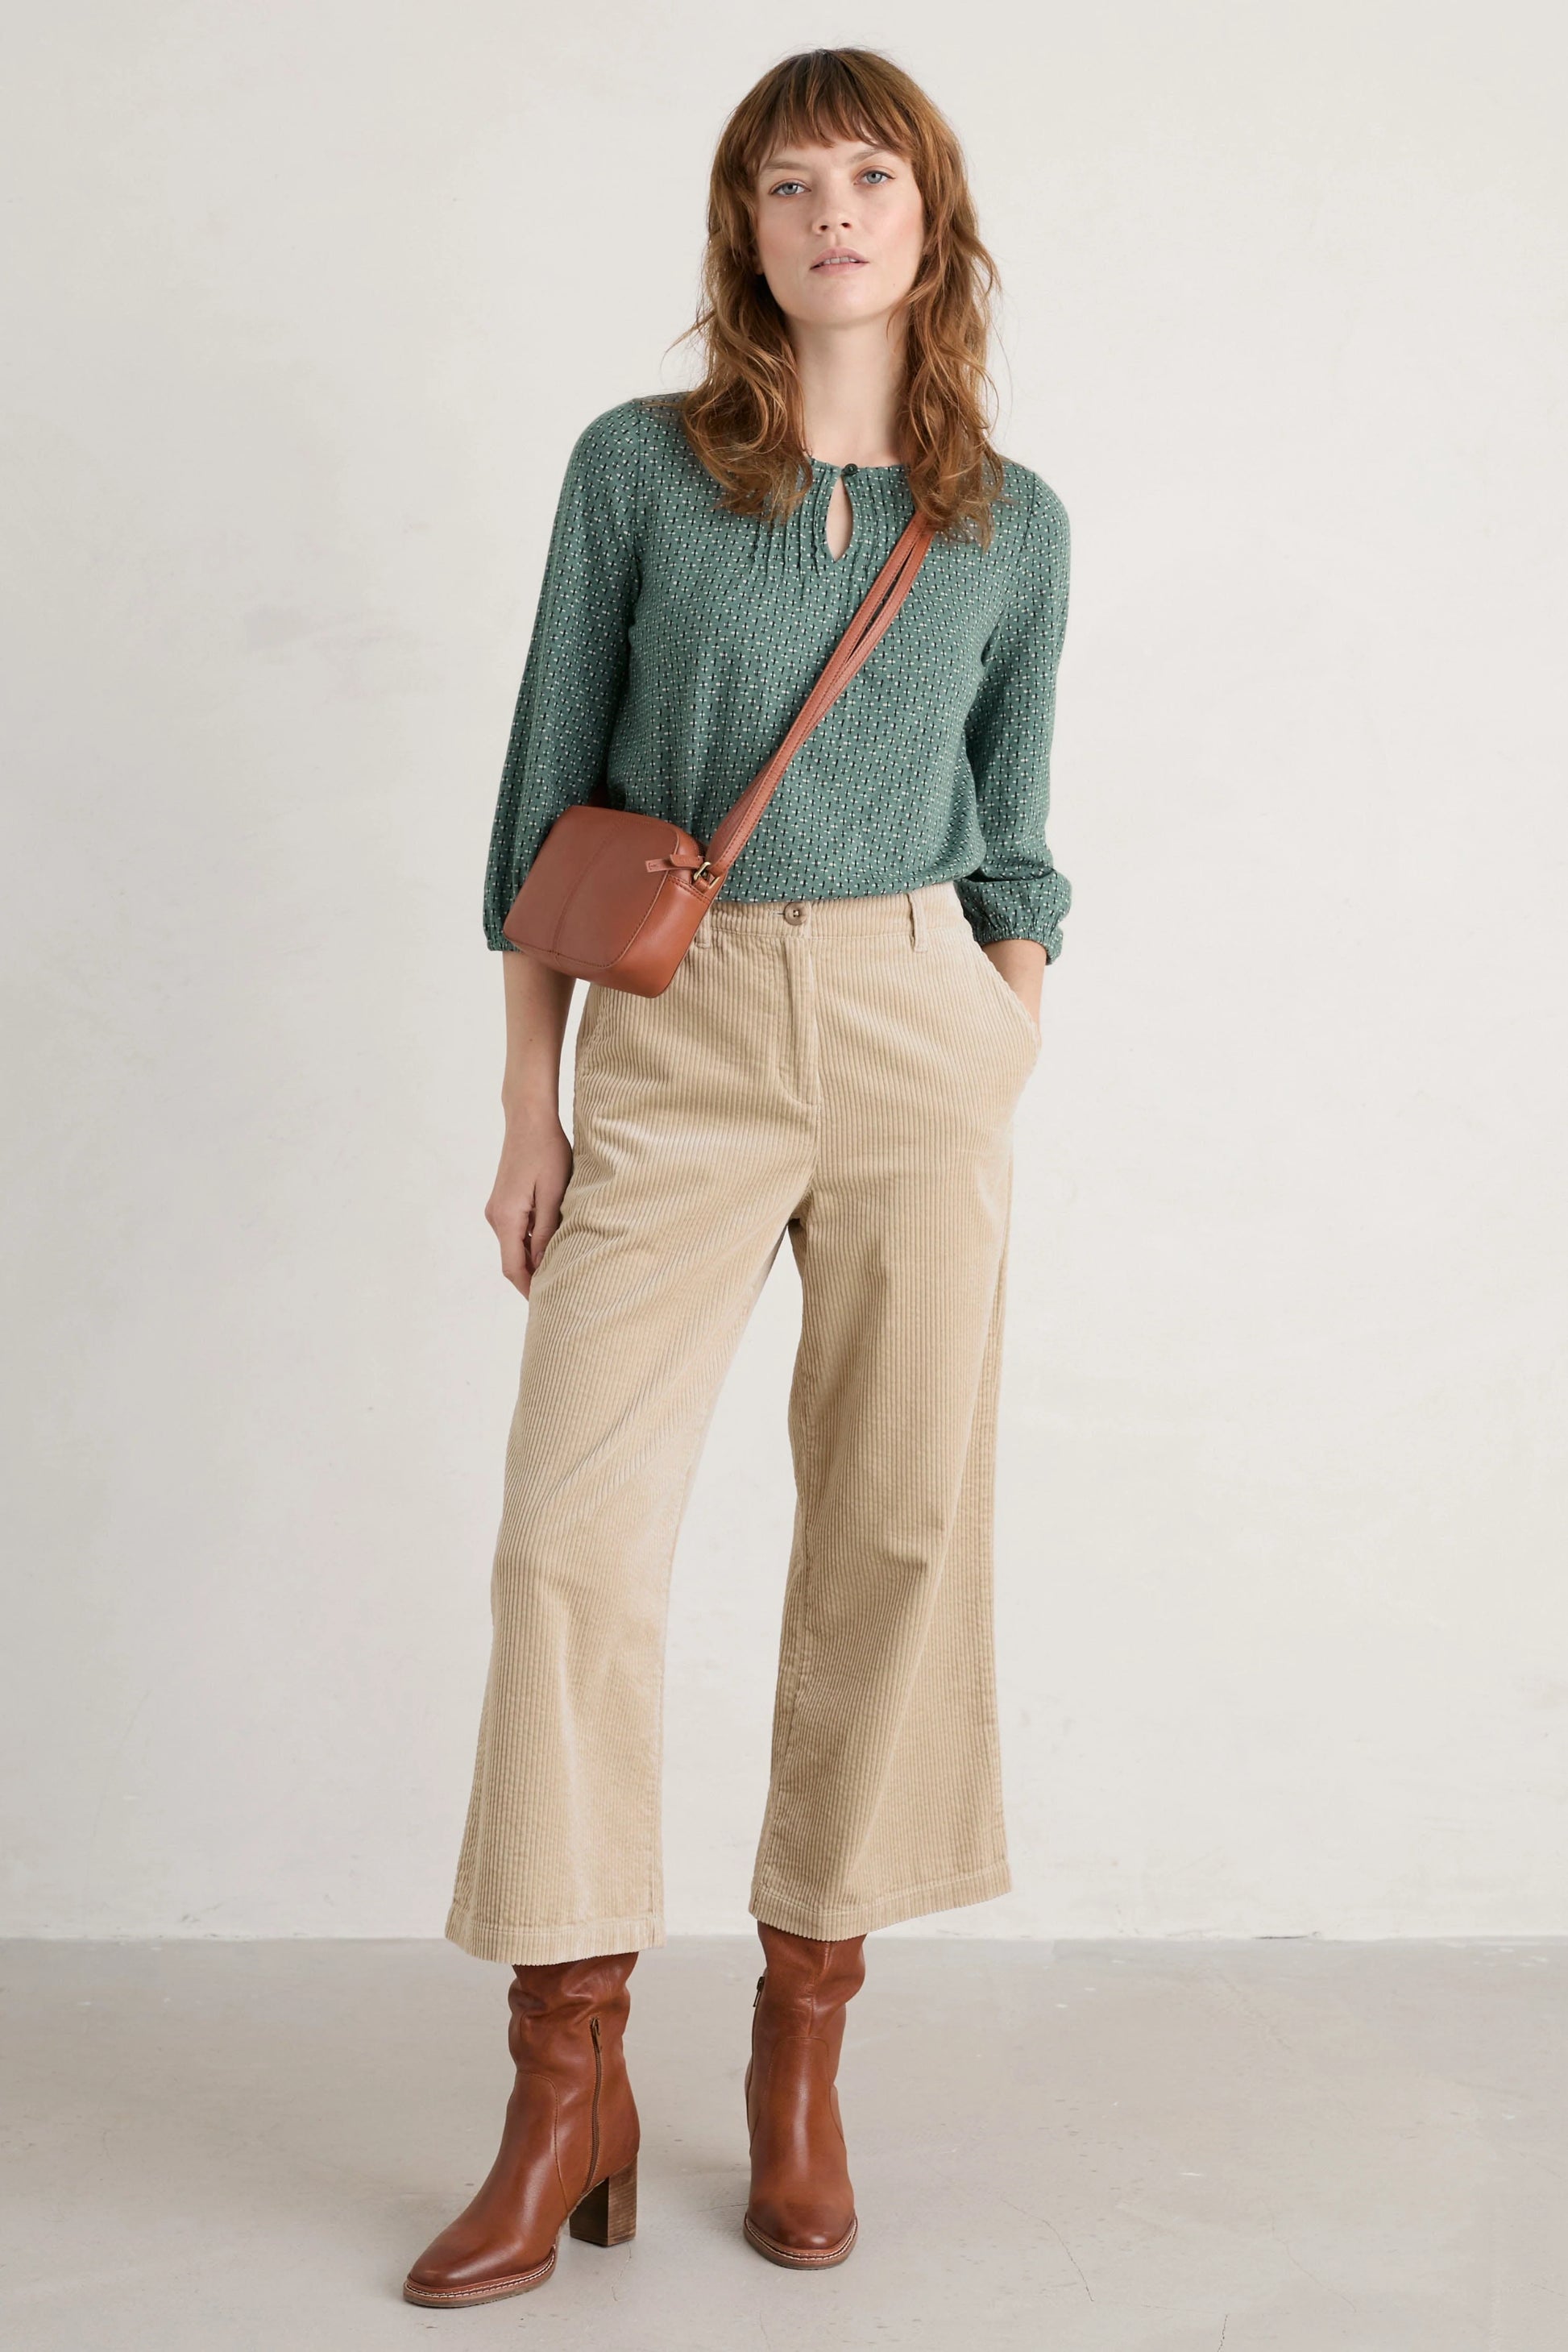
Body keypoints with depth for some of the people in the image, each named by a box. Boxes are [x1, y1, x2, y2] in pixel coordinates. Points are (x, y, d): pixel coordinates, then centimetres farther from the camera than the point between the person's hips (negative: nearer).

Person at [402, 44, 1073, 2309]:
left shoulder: (1010, 524, 9)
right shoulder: (636, 466, 5)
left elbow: (1013, 842, 14)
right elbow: (552, 796, 5)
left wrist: (1007, 1079, 4)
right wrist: (531, 1103, 1)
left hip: (921, 1025, 2)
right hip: (677, 1041, -1)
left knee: (900, 1525, 2)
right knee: (575, 1529, -7)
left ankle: (805, 2040, 18)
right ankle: (572, 2093, 4)